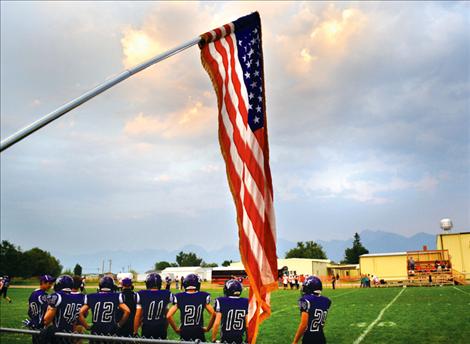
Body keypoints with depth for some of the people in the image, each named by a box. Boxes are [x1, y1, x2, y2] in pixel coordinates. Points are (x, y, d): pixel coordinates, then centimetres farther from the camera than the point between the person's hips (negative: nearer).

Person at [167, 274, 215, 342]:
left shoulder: (179, 297, -7)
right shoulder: (203, 296, -8)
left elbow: (169, 316, -10)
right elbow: (213, 314, -10)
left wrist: (176, 329, 4)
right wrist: (208, 328, 4)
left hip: (184, 332, 1)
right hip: (198, 332, -1)